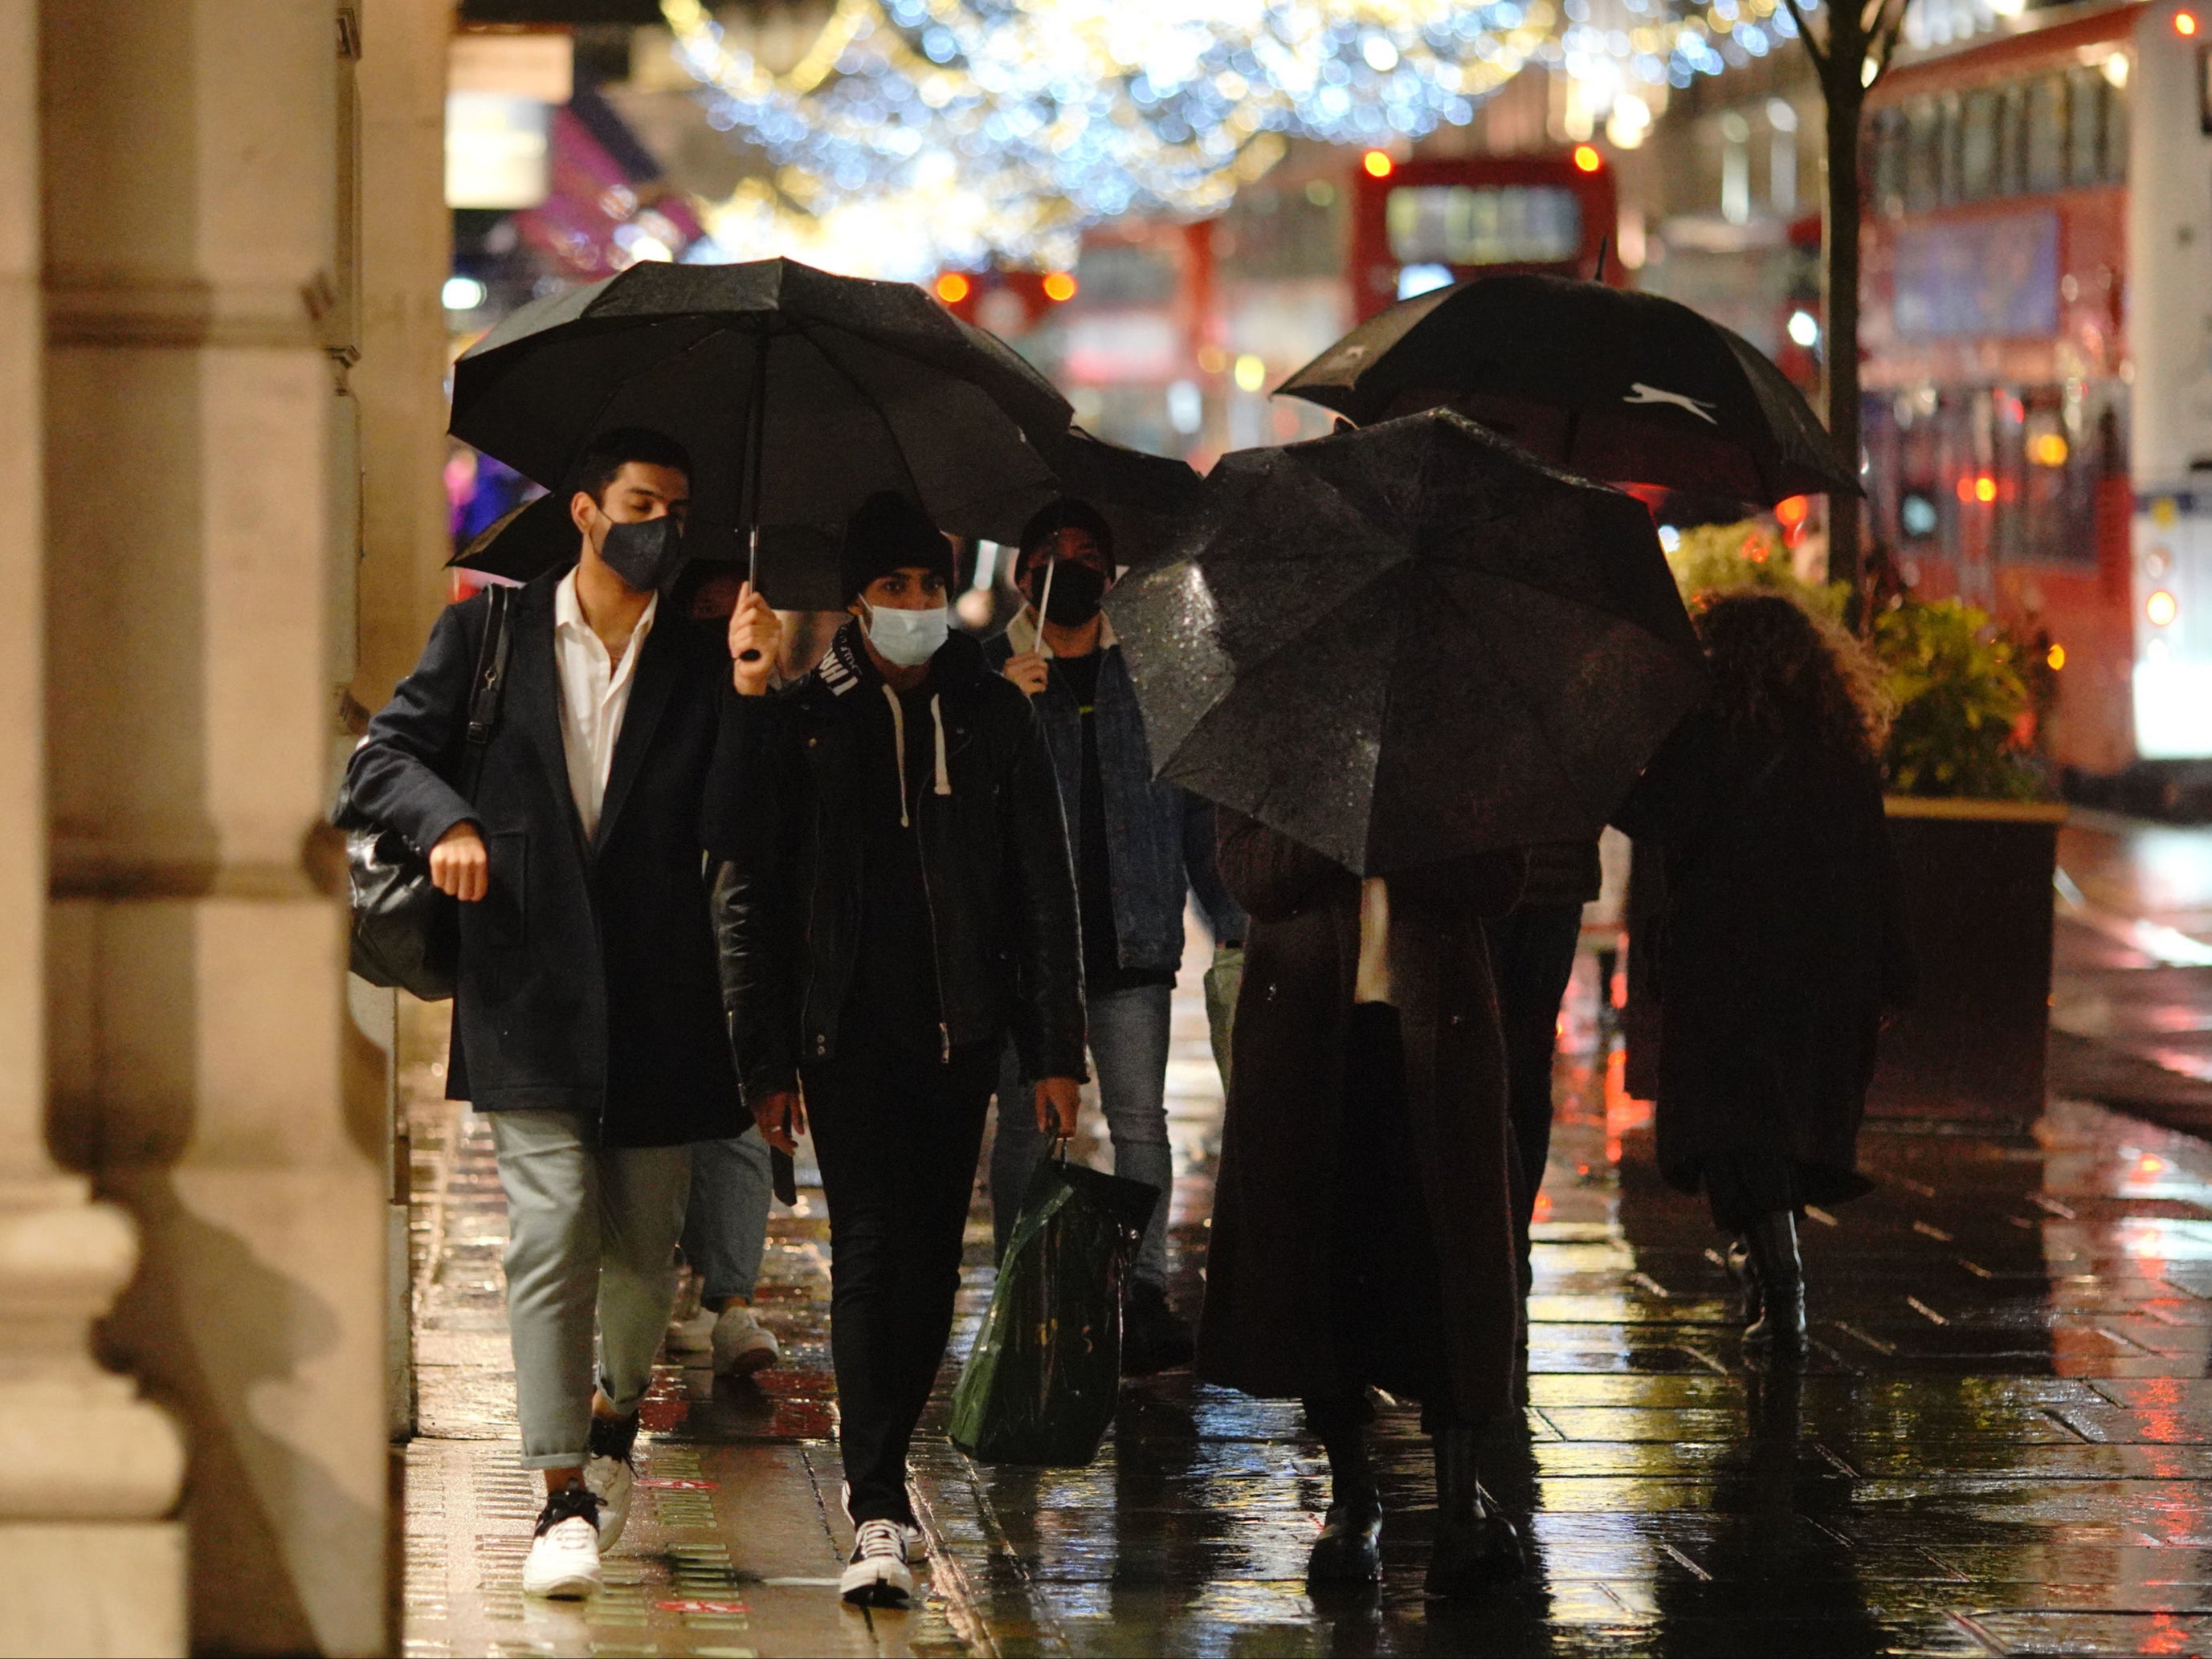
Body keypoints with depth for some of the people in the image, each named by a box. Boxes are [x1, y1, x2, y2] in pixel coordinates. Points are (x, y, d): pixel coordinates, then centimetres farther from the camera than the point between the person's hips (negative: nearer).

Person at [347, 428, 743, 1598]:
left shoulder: (704, 665, 8)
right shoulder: (491, 634, 6)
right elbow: (387, 753, 4)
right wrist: (448, 820, -13)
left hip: (657, 995, 2)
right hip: (528, 984, -2)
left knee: (645, 1242, 10)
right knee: (551, 1228, -11)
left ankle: (615, 1414, 38)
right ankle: (563, 1495, -8)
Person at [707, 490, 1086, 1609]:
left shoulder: (994, 717, 7)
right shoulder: (800, 721, 2)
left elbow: (1043, 890, 9)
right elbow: (747, 895, 2)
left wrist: (1055, 1050, 3)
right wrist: (766, 1062, -3)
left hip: (960, 1032, 3)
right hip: (848, 1032, -3)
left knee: (931, 1259, 6)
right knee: (871, 1251, -11)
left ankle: (880, 1461, 23)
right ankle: (878, 1515, -15)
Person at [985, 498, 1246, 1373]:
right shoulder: (986, 671, 8)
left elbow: (1196, 802, 17)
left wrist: (1227, 915, 9)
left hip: (1132, 939, 1)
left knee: (1139, 1117, -5)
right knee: (1026, 1121, 1)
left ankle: (1146, 1294, -6)